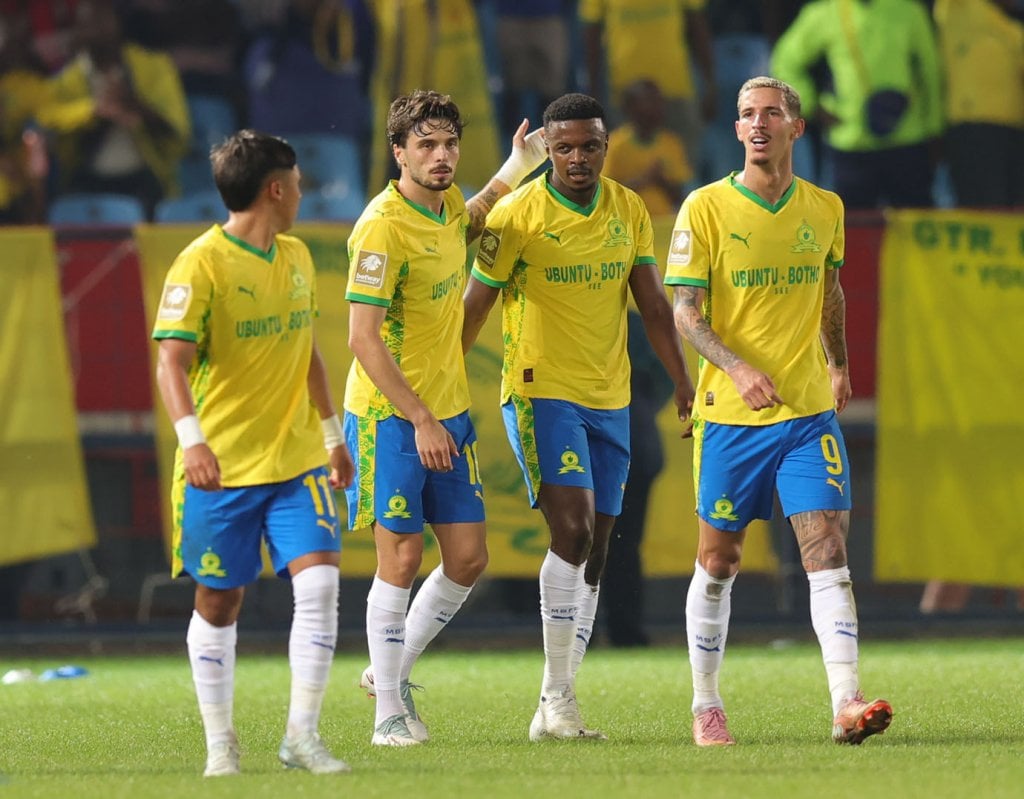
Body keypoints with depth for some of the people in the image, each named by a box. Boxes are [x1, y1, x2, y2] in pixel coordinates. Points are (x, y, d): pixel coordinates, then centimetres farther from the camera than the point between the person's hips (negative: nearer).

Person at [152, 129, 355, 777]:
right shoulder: (201, 264, -12)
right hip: (223, 466, -5)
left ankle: (303, 735, -5)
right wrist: (191, 438, -34)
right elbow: (172, 360, -20)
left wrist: (333, 435, 27)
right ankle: (220, 743, 20)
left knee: (320, 580, -12)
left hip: (297, 460, 5)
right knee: (219, 603, 5)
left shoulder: (296, 257, 12)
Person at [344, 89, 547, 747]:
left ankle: (394, 672, 24)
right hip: (391, 418, -8)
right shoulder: (383, 227, -18)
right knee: (401, 558, -5)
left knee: (468, 557, 6)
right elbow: (363, 337, -20)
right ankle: (390, 712, 5)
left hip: (450, 412, 8)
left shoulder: (447, 204, 6)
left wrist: (516, 169, 25)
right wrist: (419, 420, -21)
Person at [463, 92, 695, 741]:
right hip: (541, 392, -6)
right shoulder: (518, 215, -9)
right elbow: (475, 306, -5)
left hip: (610, 398, 6)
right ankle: (559, 698, -13)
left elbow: (653, 304, 11)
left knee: (593, 553, 5)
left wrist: (684, 383, 7)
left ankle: (555, 709, 10)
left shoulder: (629, 211, 6)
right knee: (574, 529, -19)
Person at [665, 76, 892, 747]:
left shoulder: (824, 208, 5)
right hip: (730, 413, -2)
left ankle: (846, 704, -18)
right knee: (719, 560, 7)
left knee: (827, 549, -11)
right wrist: (738, 367, -23)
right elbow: (685, 313, -9)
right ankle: (706, 707, 20)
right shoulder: (706, 208, -6)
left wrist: (839, 365, 28)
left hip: (809, 411, 2)